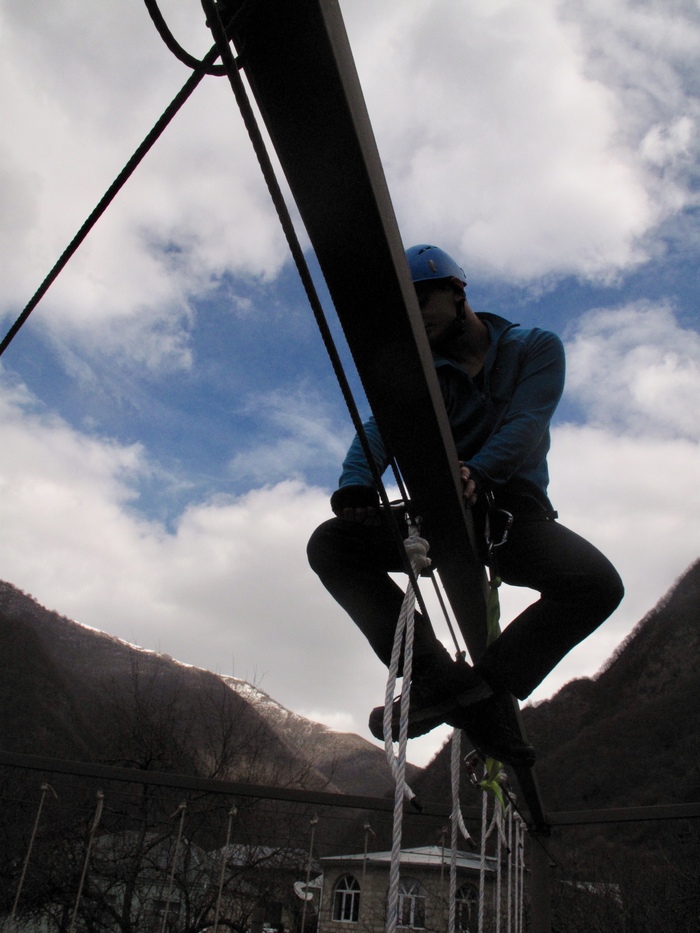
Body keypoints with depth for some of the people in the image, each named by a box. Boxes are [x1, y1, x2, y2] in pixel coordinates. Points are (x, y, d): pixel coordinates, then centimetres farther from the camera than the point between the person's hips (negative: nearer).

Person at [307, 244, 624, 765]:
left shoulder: (536, 348, 4)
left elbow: (525, 422, -14)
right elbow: (380, 428, -8)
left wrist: (479, 472, -36)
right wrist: (356, 485, -31)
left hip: (511, 510, -2)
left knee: (598, 583, -31)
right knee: (330, 544, -21)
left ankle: (486, 687, -24)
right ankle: (437, 672, -29)